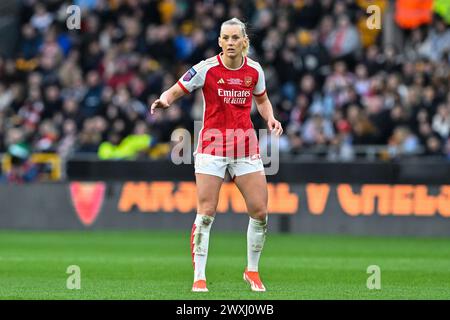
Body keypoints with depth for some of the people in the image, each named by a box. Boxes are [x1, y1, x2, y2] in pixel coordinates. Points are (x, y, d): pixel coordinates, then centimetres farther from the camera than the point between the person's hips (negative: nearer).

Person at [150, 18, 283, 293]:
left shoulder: (254, 70, 2)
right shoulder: (207, 69, -9)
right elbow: (175, 91, -6)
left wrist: (271, 118, 0)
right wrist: (164, 100, -28)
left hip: (246, 146, 3)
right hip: (212, 146, -3)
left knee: (260, 212, 0)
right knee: (206, 213, -9)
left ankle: (252, 271, 20)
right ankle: (199, 277, -2)